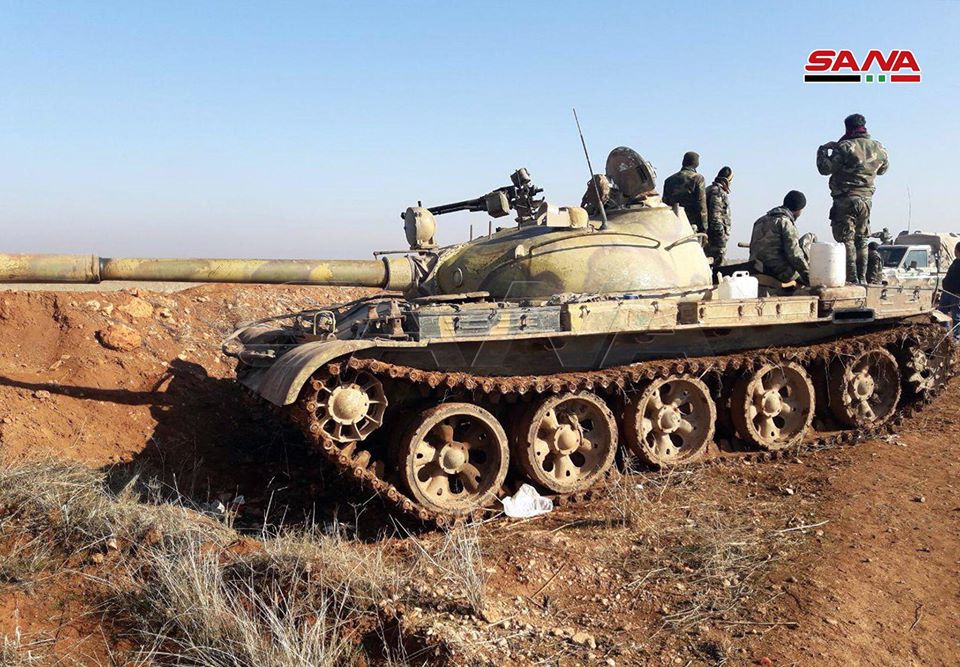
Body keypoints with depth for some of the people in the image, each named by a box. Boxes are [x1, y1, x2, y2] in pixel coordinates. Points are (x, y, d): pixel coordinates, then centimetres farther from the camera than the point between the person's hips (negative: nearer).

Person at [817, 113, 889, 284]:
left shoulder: (845, 147, -13)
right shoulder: (879, 148, 8)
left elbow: (825, 168, -10)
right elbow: (883, 169, 23)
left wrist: (823, 150, 5)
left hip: (846, 199, -6)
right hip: (866, 199, 6)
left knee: (846, 239, -4)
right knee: (861, 240, 15)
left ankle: (851, 278, -9)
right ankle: (862, 278, 17)